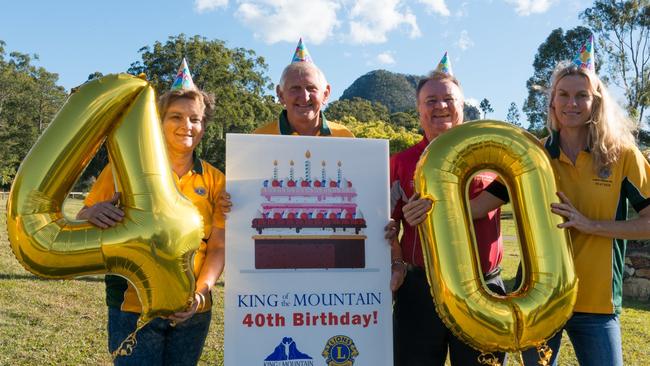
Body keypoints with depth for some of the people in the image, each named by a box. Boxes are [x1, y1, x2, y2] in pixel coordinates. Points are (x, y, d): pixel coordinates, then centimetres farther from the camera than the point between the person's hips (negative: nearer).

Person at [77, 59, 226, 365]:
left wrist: (201, 294, -13)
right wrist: (95, 215, -24)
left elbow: (218, 248, 2)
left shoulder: (214, 180, 3)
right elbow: (83, 220, -1)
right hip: (133, 306, -2)